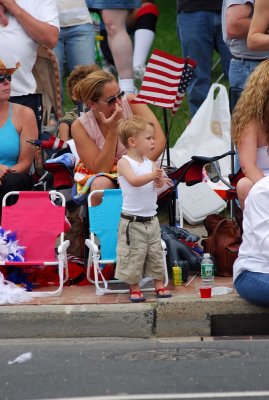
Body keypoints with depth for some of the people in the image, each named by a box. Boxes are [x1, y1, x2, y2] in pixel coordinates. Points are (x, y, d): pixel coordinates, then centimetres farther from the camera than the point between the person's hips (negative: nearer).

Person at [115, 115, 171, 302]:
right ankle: (135, 288, 13)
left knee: (156, 252, 11)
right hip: (133, 221, -5)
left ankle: (159, 284, 22)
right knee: (133, 254, 1)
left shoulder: (149, 162, 5)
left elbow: (159, 183, 0)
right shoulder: (124, 162, -11)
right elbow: (134, 180, -26)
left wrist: (159, 180, -23)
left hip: (151, 219, 6)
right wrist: (152, 175, -38)